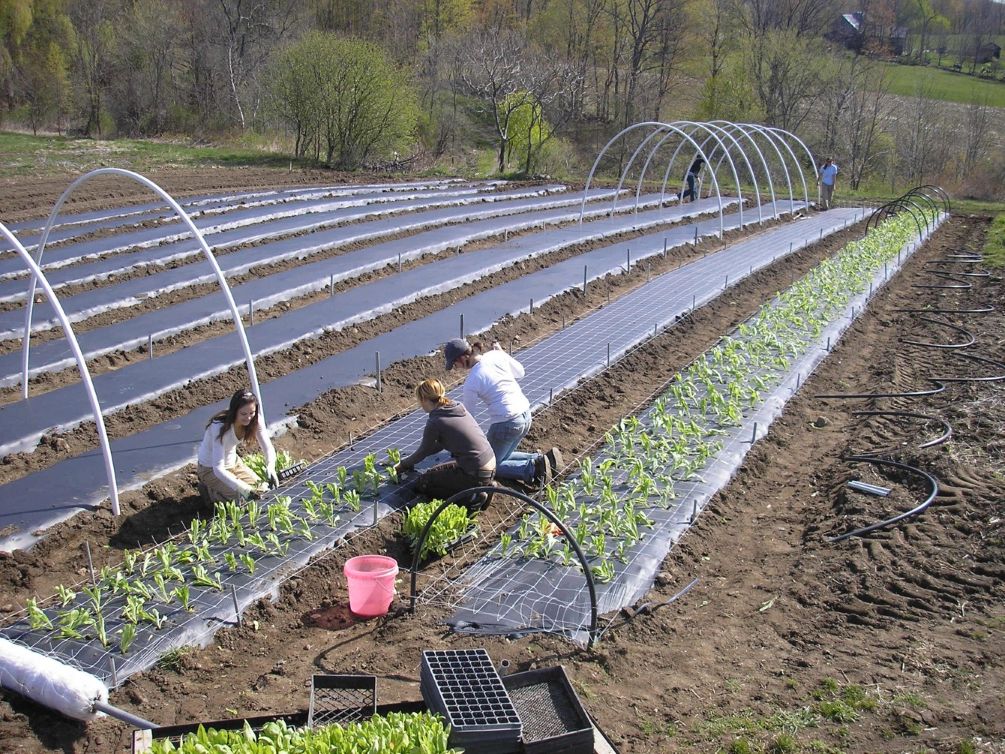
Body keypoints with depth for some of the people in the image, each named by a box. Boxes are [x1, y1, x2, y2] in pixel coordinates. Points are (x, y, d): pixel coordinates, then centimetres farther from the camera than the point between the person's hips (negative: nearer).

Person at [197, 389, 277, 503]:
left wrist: (271, 470, -40)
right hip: (211, 469, -6)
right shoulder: (221, 427, -36)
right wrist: (244, 489, -49)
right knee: (243, 500, -17)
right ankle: (209, 488, 8)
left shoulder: (254, 421, -19)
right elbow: (218, 468, -39)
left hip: (233, 462, 6)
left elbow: (268, 448, -18)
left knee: (261, 489, 0)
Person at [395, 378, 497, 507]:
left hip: (476, 474, -8)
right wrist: (409, 460, 24)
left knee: (421, 483, 5)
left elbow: (423, 451, 2)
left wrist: (403, 465, 20)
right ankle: (483, 485, 14)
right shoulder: (457, 407, 9)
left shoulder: (435, 422, -14)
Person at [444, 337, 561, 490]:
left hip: (506, 424, -8)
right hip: (526, 415, 8)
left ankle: (532, 469, -11)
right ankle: (545, 460, 7)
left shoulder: (471, 383, -14)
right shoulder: (496, 355, -1)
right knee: (501, 457, 26)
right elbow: (520, 373, 13)